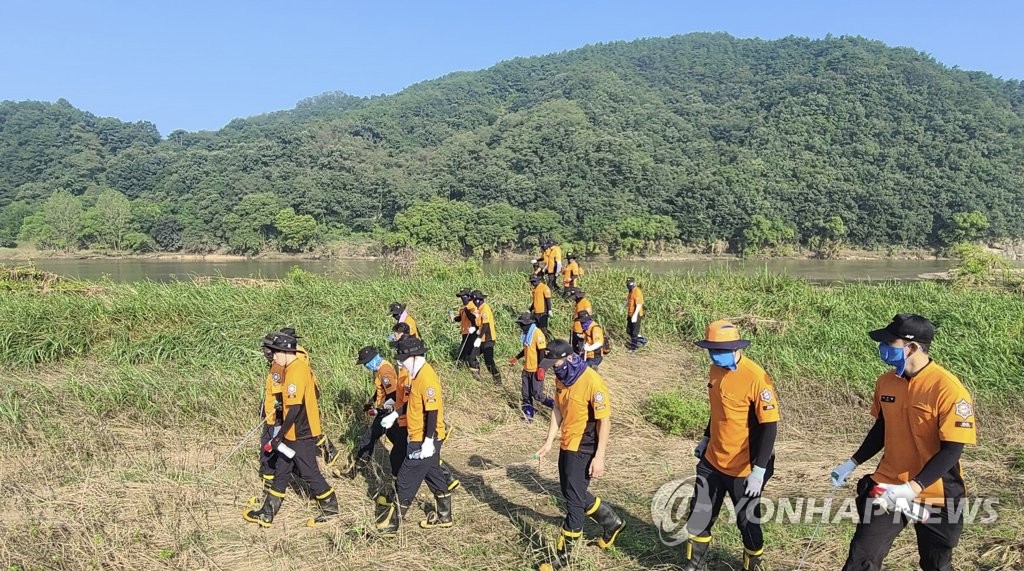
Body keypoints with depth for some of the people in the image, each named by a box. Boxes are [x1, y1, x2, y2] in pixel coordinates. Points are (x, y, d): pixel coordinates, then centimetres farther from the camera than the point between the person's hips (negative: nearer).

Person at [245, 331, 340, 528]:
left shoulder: (296, 372, -23)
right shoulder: (300, 365, 6)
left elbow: (294, 409, -26)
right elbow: (313, 392, 16)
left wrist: (279, 437, -19)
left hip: (301, 434, -10)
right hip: (295, 432, 10)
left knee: (309, 473, 4)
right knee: (281, 471, 15)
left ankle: (330, 509, 20)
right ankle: (267, 514, 24)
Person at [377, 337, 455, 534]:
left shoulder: (426, 378, -23)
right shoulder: (419, 374, 8)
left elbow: (432, 412, -25)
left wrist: (428, 442, -25)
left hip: (425, 440, -10)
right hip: (421, 438, 10)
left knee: (406, 479, 0)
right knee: (434, 475, 18)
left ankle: (394, 522, 11)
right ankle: (444, 517, 30)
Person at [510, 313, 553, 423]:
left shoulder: (537, 333, -18)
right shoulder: (526, 333, 9)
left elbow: (541, 352, -19)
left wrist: (540, 368, -20)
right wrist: (516, 358, 28)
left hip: (536, 370, -8)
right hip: (526, 369, 8)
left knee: (537, 395, -6)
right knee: (526, 396, 10)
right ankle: (528, 416, 19)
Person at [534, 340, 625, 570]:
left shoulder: (593, 383, -24)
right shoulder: (561, 379, 1)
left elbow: (604, 421, -20)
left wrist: (599, 457, -20)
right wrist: (548, 442, 8)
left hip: (584, 449, -9)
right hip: (566, 446, 9)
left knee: (574, 499, 0)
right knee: (573, 493, 19)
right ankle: (611, 522, 41)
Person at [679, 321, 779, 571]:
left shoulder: (756, 378, -24)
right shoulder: (716, 369, 0)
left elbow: (769, 427, -22)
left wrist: (759, 471, -24)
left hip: (744, 468, -7)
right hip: (712, 460, 7)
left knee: (747, 522, 12)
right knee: (699, 515, 16)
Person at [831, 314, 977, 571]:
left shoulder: (948, 389, -21)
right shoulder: (885, 382, -2)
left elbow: (952, 450, -21)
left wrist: (912, 488, -29)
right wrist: (852, 464, 7)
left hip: (934, 494, -4)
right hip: (887, 487, 4)